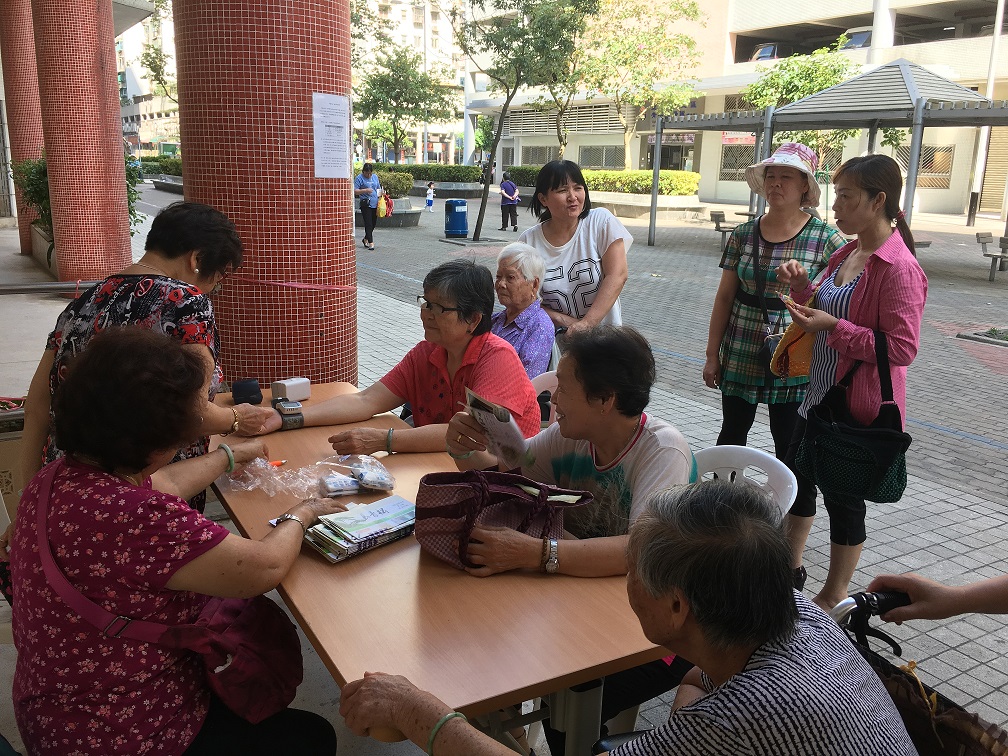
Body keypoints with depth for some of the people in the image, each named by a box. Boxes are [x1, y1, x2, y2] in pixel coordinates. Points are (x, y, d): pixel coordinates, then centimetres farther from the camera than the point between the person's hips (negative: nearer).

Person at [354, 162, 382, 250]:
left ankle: (365, 240, 31)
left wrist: (381, 192, 2)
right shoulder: (359, 178, -5)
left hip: (375, 204, 6)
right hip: (366, 204, -6)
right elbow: (354, 191, -11)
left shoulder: (375, 176, 14)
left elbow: (378, 188, 24)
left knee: (373, 224, 12)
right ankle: (371, 243, -6)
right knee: (368, 224, -8)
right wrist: (365, 191, -23)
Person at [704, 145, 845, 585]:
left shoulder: (826, 240, -7)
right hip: (740, 357, 4)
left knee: (791, 448, 3)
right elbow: (725, 296, 6)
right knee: (732, 434, 15)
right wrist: (712, 354, 6)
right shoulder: (743, 235, 3)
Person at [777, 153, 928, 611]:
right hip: (819, 394, 9)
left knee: (843, 498, 7)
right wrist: (802, 287, 0)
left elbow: (902, 349, -23)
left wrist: (834, 327, -25)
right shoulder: (847, 253, 6)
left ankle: (833, 597, 27)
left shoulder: (899, 269, -20)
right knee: (796, 478, 20)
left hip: (860, 405, -9)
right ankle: (790, 567, 41)